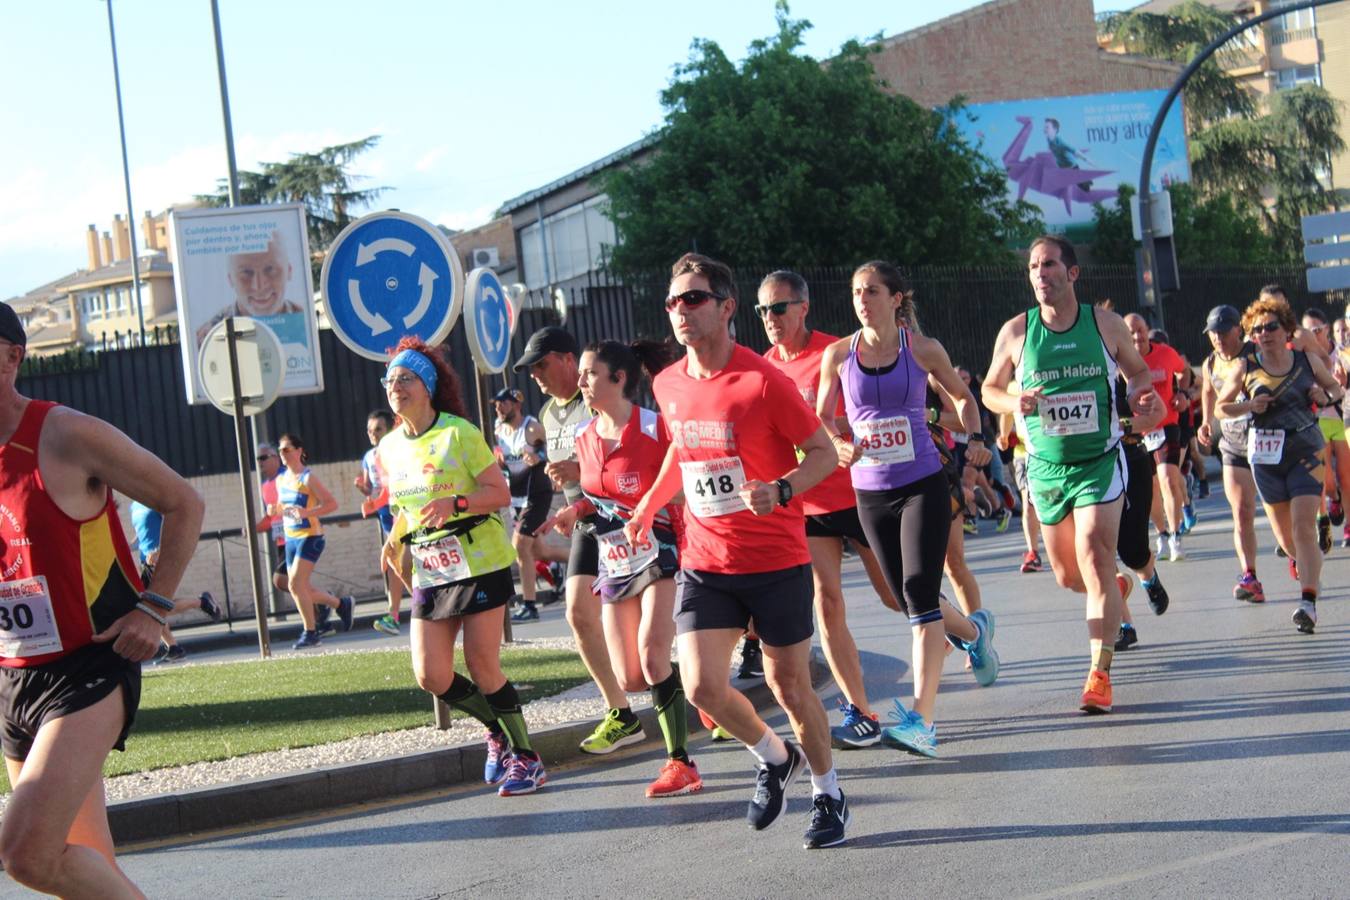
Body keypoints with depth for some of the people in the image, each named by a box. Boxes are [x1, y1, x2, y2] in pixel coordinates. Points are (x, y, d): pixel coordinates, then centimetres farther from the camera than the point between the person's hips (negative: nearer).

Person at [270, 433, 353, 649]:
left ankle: (310, 632, -6)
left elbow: (332, 504, -15)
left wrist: (307, 512, -27)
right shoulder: (281, 480, 10)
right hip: (291, 538, 8)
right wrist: (276, 510, 1)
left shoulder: (308, 478, -11)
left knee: (296, 584, -16)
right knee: (303, 588, 9)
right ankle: (341, 603, 32)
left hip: (310, 537, -8)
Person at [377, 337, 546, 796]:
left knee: (482, 666, -7)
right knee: (431, 676, -2)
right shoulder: (389, 447, 10)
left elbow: (500, 493, -10)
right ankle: (499, 731, 24)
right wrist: (395, 539, 4)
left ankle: (524, 757, 10)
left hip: (480, 563, -6)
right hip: (429, 572, 6)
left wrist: (456, 503, -26)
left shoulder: (459, 433, -9)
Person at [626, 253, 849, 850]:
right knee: (701, 687, -9)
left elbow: (824, 453, -10)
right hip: (704, 561, 4)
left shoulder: (764, 381, -15)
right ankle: (775, 759, 20)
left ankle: (828, 793, 28)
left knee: (789, 685, 4)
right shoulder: (668, 386, 3)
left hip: (776, 560, -4)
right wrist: (650, 503, 19)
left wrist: (781, 490, -27)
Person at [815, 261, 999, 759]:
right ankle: (973, 630, 47)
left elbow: (962, 396, 13)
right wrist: (840, 445, -10)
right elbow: (821, 417, 10)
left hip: (923, 485, -3)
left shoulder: (923, 349, -3)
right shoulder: (838, 355, 0)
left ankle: (922, 721, -16)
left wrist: (975, 439, -2)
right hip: (870, 492, 3)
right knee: (909, 598, 12)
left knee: (919, 594, -15)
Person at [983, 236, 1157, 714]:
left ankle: (1100, 674, -12)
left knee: (1094, 559, -16)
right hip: (1046, 466, 3)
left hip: (1100, 462, -2)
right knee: (1067, 574, 10)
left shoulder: (1106, 324, -3)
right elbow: (990, 389, 8)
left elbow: (1137, 370, 12)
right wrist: (1015, 403, -14)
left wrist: (1141, 395, -11)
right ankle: (1114, 593, 47)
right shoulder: (1016, 331, -3)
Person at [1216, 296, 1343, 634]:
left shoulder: (1307, 361, 1)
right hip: (1266, 457, 2)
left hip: (1306, 453, -2)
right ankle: (1304, 562, 48)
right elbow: (1221, 406, 7)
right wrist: (1250, 406, -12)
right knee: (1284, 532, 13)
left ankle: (1309, 603, -20)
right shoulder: (1246, 369, -1)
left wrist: (1326, 397, -7)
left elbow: (1336, 387, 15)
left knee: (1304, 526, -15)